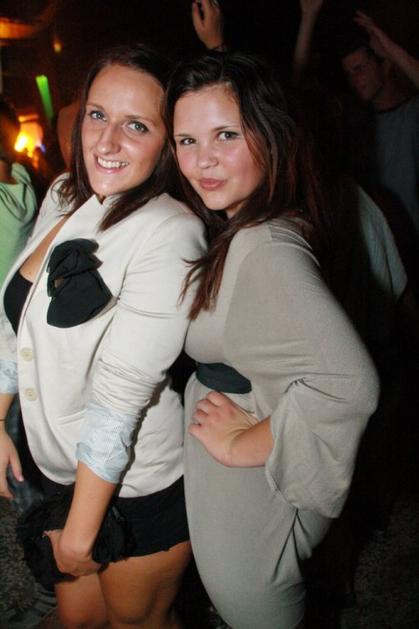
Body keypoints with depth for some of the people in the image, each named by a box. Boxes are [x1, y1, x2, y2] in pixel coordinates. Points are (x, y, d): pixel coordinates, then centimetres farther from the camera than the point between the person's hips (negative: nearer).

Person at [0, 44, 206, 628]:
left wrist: (81, 528, -17)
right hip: (61, 467, 7)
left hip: (139, 486, -6)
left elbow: (122, 393, -24)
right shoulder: (62, 196, -1)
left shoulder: (169, 233, -26)